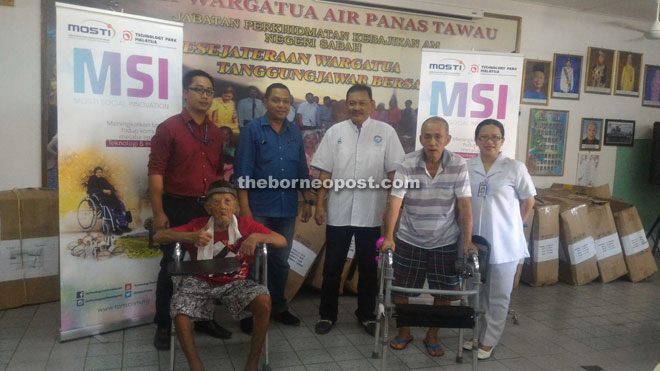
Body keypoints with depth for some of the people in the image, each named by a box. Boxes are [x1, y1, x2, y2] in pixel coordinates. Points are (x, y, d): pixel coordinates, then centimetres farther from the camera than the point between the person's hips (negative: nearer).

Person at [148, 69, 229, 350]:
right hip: (178, 207, -5)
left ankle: (205, 319, 28)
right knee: (171, 266, 5)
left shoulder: (215, 133, 11)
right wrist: (158, 213, -17)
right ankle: (163, 326, 19)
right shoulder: (168, 128, -6)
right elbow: (156, 172, -11)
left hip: (209, 208, 5)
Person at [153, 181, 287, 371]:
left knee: (264, 302, -27)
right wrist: (191, 236, -27)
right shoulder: (198, 225, -8)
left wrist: (257, 236, -29)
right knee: (180, 314, -27)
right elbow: (158, 236, -11)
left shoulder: (245, 225, -8)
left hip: (235, 282, 0)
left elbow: (282, 241, -9)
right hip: (200, 281, 1)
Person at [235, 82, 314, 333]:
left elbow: (302, 170, 13)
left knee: (281, 261, 13)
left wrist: (308, 201, 8)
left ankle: (278, 307, 28)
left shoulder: (295, 132, 9)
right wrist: (244, 208, -13)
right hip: (259, 209, -4)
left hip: (288, 209, 4)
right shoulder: (252, 130, -4)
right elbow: (243, 173, -8)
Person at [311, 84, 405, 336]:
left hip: (371, 213, -1)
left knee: (368, 266, 12)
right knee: (333, 265, 9)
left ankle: (366, 315, 28)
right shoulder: (335, 131, 2)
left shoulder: (386, 132, -1)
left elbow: (394, 172, -1)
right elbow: (325, 172, 2)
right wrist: (320, 205, -2)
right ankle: (327, 314, 24)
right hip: (338, 211, 1)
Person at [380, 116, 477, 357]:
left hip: (445, 242, 1)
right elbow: (394, 201, -17)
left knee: (444, 293, 8)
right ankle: (404, 332, 33)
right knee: (400, 290, 8)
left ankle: (432, 337, 31)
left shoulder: (458, 166, -11)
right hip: (408, 240, 0)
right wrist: (388, 236, -25)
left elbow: (464, 205, -10)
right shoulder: (407, 164, -13)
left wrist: (468, 241, -15)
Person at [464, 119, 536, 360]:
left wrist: (512, 225, 3)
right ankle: (477, 334, 33)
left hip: (504, 243, -3)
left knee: (498, 296, 8)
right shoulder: (466, 167, 0)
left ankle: (489, 342, 22)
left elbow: (528, 201, 2)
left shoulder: (515, 168, -8)